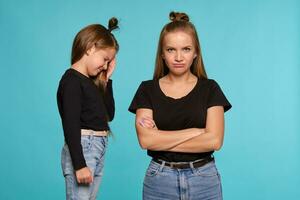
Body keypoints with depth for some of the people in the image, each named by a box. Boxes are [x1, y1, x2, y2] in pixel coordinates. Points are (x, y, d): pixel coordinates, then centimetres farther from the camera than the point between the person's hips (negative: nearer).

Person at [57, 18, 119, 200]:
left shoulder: (90, 82, 15)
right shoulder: (72, 80, -10)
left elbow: (109, 115, 18)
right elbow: (70, 125, -17)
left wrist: (107, 79, 13)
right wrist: (80, 165, -21)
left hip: (98, 150, 9)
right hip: (82, 149, -9)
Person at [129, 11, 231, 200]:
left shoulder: (210, 88, 0)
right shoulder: (147, 89, 1)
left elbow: (214, 140, -12)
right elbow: (145, 140, -12)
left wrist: (161, 140, -11)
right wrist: (196, 131, -13)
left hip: (204, 179, 0)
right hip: (159, 180, 0)